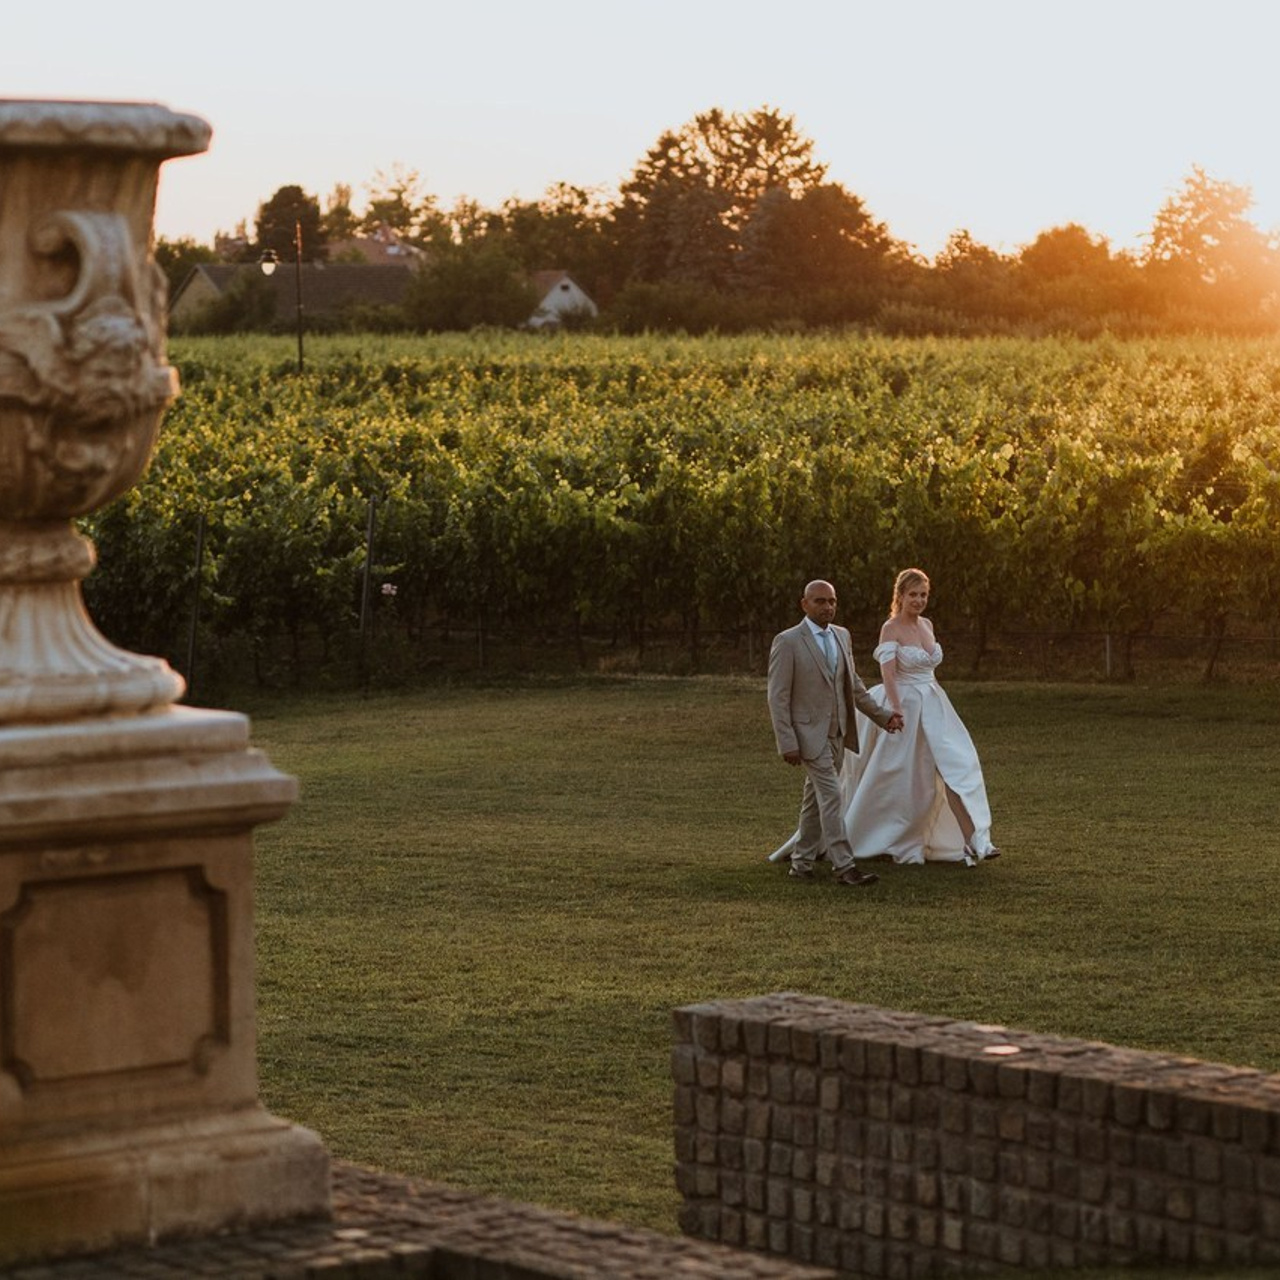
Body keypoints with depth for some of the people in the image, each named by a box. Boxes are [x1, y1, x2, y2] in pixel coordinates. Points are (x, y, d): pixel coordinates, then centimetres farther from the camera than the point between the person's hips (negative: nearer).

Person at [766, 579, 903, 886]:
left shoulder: (841, 636, 9)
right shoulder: (787, 642, -11)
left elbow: (853, 685, 19)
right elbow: (777, 696, -12)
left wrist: (882, 714, 13)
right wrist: (787, 743, -17)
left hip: (836, 733, 7)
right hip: (810, 732, -7)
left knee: (816, 799, 12)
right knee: (831, 797, -12)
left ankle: (801, 863, 20)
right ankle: (844, 866, -11)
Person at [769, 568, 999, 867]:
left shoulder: (927, 625, 11)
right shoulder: (891, 629, -11)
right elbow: (888, 674, -20)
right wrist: (897, 712, -28)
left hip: (933, 708, 6)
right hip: (905, 707, -6)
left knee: (955, 769, -5)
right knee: (891, 778, 3)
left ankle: (972, 842, -8)